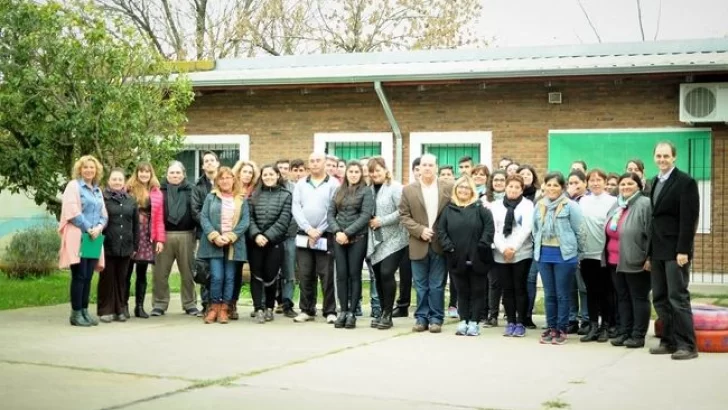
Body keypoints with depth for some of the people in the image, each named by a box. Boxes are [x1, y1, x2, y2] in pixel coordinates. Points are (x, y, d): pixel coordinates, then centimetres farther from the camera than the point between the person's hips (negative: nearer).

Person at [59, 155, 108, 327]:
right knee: (79, 276, -8)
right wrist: (88, 228, -12)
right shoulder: (73, 186, -1)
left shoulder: (98, 191, 20)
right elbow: (72, 212, -11)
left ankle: (84, 311, 12)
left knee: (88, 277, 7)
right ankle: (76, 313, -4)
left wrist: (99, 227, -3)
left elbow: (103, 214, 17)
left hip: (94, 238, 6)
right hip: (78, 238, -6)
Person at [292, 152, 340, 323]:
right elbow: (296, 208, 2)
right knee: (305, 276, 6)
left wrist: (319, 232, -11)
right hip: (304, 236, 3)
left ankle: (330, 311, 5)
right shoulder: (300, 184, 10)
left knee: (327, 276, -2)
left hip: (325, 237, -3)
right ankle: (307, 310, 15)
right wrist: (308, 229, -11)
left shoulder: (333, 184, 0)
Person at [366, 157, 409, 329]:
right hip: (375, 240, 6)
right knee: (378, 277, 9)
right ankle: (383, 312, 19)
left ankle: (387, 314, -5)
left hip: (393, 239, -6)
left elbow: (402, 211, -17)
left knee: (387, 273, -14)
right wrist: (369, 222, -1)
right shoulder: (370, 189, 10)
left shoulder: (395, 187, -8)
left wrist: (382, 221, -16)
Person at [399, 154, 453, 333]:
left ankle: (436, 318, 10)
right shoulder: (409, 190, 4)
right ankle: (421, 317, 14)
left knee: (437, 285, 3)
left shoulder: (449, 188, 2)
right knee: (421, 285, 7)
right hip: (419, 244, 1)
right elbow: (404, 215, 1)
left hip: (440, 243, -1)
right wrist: (420, 231, -11)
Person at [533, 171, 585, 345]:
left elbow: (579, 231, -5)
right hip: (544, 255, 5)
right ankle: (551, 328, 18)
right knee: (549, 294, 10)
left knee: (562, 295, 2)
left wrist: (576, 251, 1)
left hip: (564, 255, -5)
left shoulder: (570, 206, -9)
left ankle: (562, 329, 10)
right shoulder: (539, 206, 8)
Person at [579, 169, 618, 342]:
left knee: (606, 292, 4)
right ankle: (593, 326, 12)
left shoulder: (612, 201, -1)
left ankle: (606, 327, 11)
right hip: (587, 253, 3)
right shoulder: (583, 201, 9)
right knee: (591, 291, 7)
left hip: (605, 253, -3)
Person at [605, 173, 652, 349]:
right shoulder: (616, 206, 16)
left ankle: (638, 335, 5)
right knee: (622, 297, 12)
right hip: (615, 261, 8)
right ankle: (624, 332, 18)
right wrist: (608, 255, 20)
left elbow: (650, 232, -13)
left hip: (635, 261, -8)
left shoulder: (645, 204, -9)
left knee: (639, 298, 1)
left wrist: (649, 257, -17)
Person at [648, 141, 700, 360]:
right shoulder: (655, 182, 15)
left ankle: (687, 345, -3)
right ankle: (669, 342, 15)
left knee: (678, 298, -7)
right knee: (660, 299, 8)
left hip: (675, 250, -7)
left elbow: (689, 219, -13)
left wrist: (683, 250, -19)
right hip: (658, 250, 8)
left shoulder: (686, 182, -8)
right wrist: (650, 251, 11)